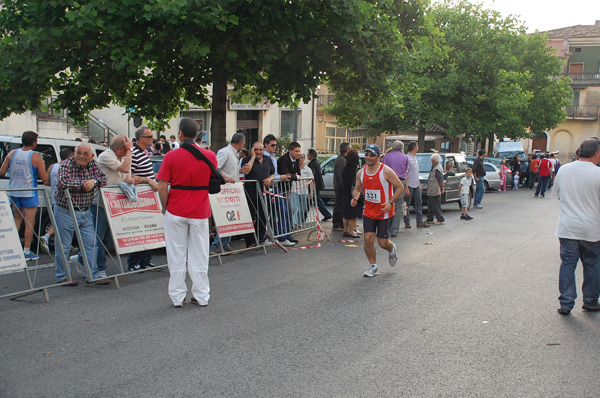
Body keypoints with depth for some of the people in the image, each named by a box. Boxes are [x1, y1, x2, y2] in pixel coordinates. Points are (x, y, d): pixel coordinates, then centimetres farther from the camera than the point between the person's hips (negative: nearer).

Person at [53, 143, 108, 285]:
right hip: (65, 211, -5)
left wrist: (94, 181, -18)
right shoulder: (67, 165, -14)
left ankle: (93, 275, 15)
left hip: (85, 212, 6)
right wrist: (84, 183, -20)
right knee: (64, 246, 4)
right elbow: (62, 182, -30)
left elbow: (103, 178, 3)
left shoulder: (93, 165, 4)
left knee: (91, 243, 7)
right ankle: (62, 277, 18)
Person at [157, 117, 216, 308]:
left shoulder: (171, 156, -10)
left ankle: (178, 297, 13)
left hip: (176, 213, -2)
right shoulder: (210, 156, -3)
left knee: (177, 256, 7)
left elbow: (162, 187, -10)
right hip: (200, 212, 2)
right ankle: (201, 296, 17)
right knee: (199, 256, 10)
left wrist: (165, 207, 4)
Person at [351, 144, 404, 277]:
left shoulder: (386, 171, -15)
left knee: (383, 242, 1)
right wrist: (355, 197, -9)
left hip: (384, 212, -4)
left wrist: (390, 202, -19)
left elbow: (400, 187, -9)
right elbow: (357, 189, 14)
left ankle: (392, 249, 38)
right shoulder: (361, 172, 0)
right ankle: (373, 266, 13)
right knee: (368, 239, -5)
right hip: (369, 211, 4)